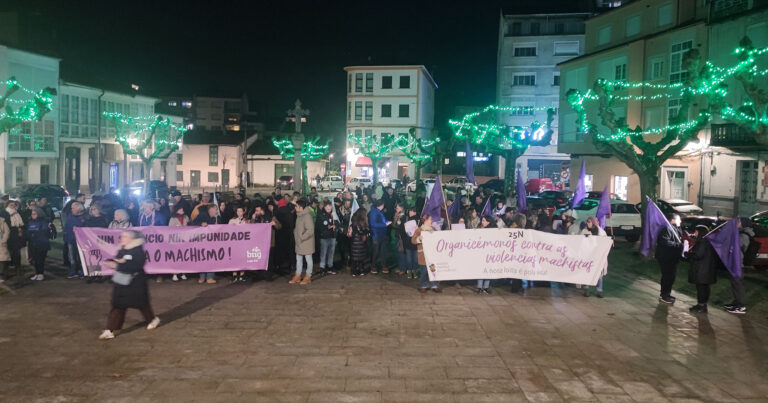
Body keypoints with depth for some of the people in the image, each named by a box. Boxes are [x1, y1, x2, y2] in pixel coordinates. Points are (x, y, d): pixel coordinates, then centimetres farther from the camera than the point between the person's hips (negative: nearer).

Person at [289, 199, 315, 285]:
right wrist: (295, 233, 9)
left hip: (306, 242, -9)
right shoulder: (299, 215, 7)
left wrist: (302, 237, -19)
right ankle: (297, 277, 24)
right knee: (298, 259, 14)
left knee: (308, 259, 5)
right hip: (299, 242, 9)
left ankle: (308, 277, 14)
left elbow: (310, 230, -24)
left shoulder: (307, 216, -20)